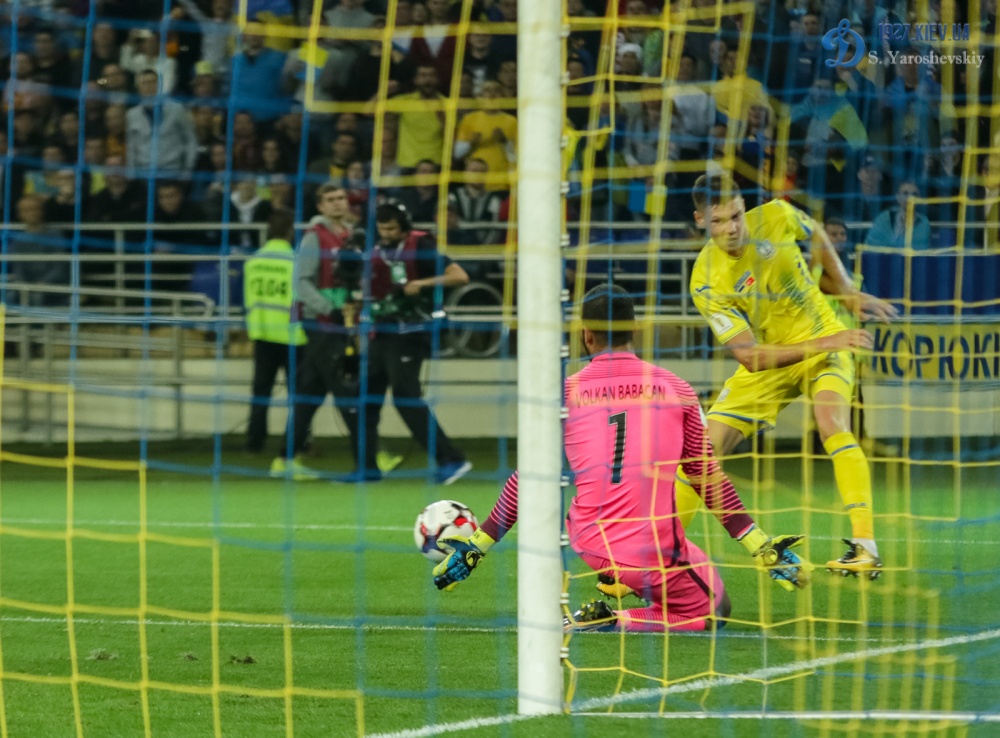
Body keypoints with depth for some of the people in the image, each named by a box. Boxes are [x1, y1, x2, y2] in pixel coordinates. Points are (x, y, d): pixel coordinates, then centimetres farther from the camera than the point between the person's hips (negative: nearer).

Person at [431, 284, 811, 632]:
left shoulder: (565, 393, 1)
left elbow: (527, 482, 7)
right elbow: (709, 479, 7)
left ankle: (613, 580, 16)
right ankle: (614, 622, -7)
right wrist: (761, 547, 15)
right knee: (712, 610, 17)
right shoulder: (676, 389, 2)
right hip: (655, 556, -3)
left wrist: (477, 545, 17)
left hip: (588, 545, 3)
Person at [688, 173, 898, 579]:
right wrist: (822, 344, -35)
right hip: (767, 362, 1)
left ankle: (865, 547, -35)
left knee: (832, 423, -28)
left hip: (825, 341, -1)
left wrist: (847, 291, 5)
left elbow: (817, 237, 9)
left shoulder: (775, 217, -17)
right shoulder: (707, 284, -22)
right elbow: (750, 356, -27)